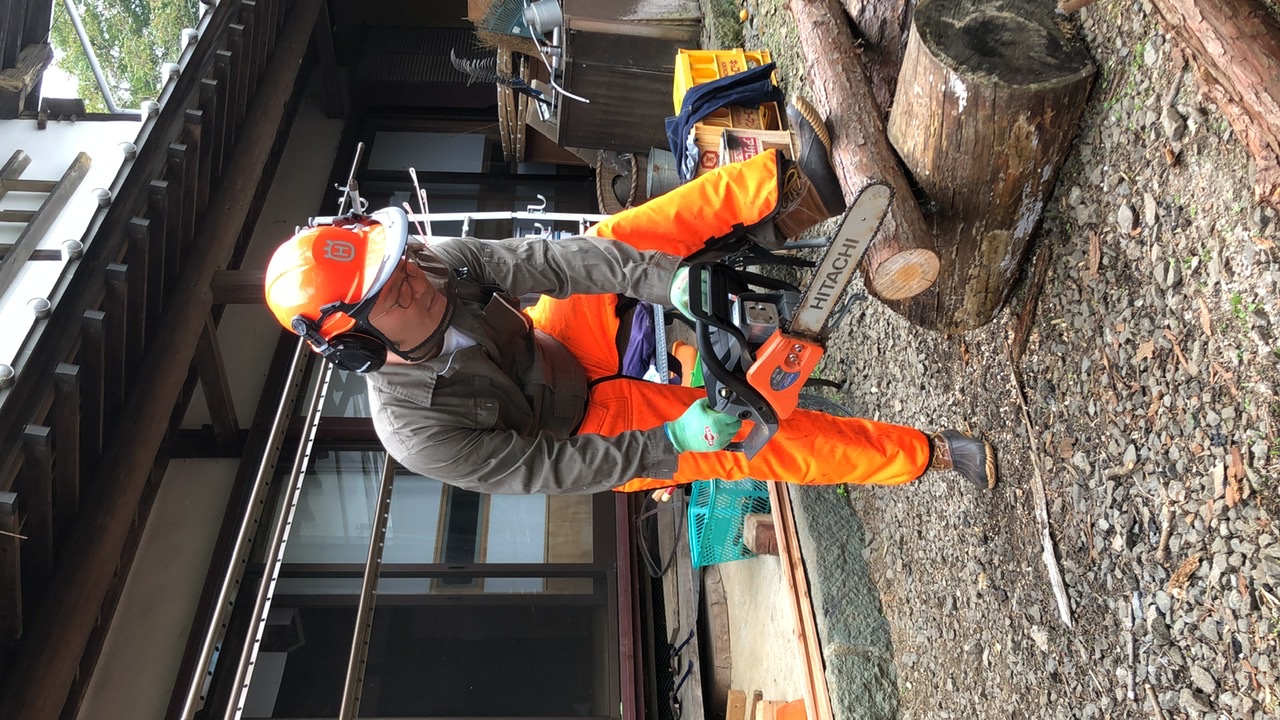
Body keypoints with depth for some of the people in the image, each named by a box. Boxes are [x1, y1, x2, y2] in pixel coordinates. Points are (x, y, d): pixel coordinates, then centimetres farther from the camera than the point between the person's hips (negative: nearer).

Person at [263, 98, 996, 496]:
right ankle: (929, 454, -4)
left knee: (613, 244, -20)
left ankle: (794, 194, -22)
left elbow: (544, 261, -27)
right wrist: (672, 443, -33)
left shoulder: (436, 262, -20)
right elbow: (551, 471, -28)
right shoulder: (418, 432, -34)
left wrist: (670, 280, -39)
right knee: (749, 436, -15)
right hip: (582, 425, -5)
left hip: (558, 347, 6)